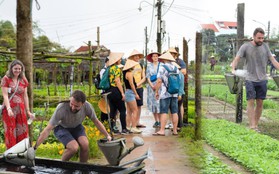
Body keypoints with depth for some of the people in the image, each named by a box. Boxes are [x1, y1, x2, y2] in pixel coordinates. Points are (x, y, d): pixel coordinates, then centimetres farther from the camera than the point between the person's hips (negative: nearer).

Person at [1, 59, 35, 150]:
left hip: (21, 109, 4)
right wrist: (8, 108, -24)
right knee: (11, 133, -1)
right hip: (10, 110, -4)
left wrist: (28, 111, 7)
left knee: (22, 133, 3)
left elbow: (25, 96, 11)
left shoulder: (23, 80, 11)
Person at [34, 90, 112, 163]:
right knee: (74, 147, -28)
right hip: (61, 128, -3)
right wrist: (35, 147, -35)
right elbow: (48, 129, -33)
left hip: (76, 127, 3)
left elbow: (96, 122, -7)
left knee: (85, 144, -24)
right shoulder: (61, 108, -37)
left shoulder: (87, 106, -27)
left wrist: (107, 136, -8)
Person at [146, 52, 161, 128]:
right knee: (153, 103, 1)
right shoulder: (149, 66, 13)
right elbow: (148, 77, 8)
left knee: (159, 102, -11)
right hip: (151, 86, 3)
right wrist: (152, 85, -5)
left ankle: (160, 121, -8)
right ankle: (156, 121, 7)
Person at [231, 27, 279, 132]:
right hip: (250, 79, -3)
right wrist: (233, 69, -24)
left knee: (260, 103, 4)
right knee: (251, 101, -8)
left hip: (262, 79, 4)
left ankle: (256, 125, 11)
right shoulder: (245, 47, -3)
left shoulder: (265, 46, 8)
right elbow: (237, 59, -7)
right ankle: (252, 126, -10)